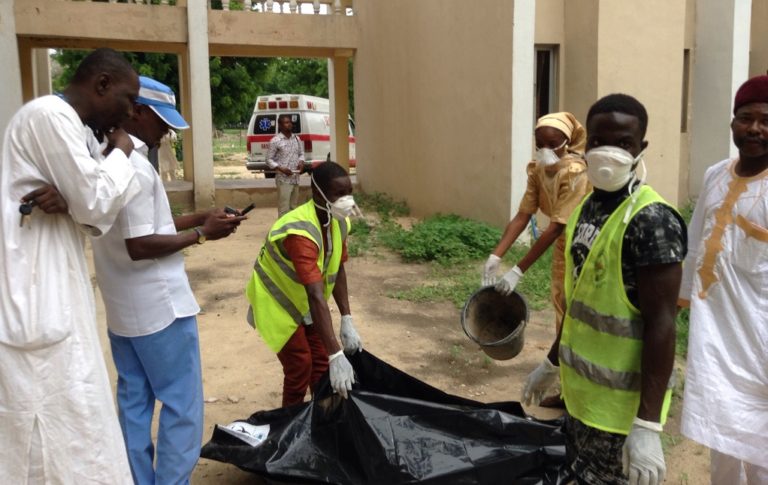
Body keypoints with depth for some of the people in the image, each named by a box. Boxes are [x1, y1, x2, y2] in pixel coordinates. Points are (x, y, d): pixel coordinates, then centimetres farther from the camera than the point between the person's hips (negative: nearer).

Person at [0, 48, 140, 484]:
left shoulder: (71, 125, 16)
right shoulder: (50, 116, -14)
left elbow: (91, 209, 12)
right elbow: (96, 205, -17)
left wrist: (66, 200, -10)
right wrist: (120, 154, -1)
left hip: (52, 290, 10)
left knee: (68, 422, 18)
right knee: (60, 432, -3)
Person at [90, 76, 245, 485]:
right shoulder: (134, 166, -21)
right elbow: (140, 246, -23)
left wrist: (198, 217, 7)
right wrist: (202, 233, -14)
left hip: (123, 307, 10)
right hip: (158, 307, -9)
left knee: (134, 401, 15)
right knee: (182, 405, 2)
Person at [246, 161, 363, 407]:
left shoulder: (340, 222, -13)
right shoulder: (301, 232, -38)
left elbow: (337, 270, -2)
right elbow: (316, 296, -45)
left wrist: (347, 321, -10)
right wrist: (336, 355, -49)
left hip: (305, 302, 7)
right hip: (277, 303, -7)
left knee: (321, 362, 8)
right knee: (300, 366, -5)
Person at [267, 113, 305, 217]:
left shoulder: (296, 138, 9)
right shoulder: (275, 140, -8)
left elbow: (301, 153, 19)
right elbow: (269, 160, -6)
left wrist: (301, 162, -2)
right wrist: (281, 169, -18)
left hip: (295, 179, 6)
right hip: (283, 180, -6)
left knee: (294, 207, 14)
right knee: (284, 208, -8)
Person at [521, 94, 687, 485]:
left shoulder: (651, 220, -20)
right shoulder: (586, 206, 6)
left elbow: (661, 323, -22)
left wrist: (648, 424, -23)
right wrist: (552, 363, 21)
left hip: (621, 402, -8)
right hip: (581, 390, 8)